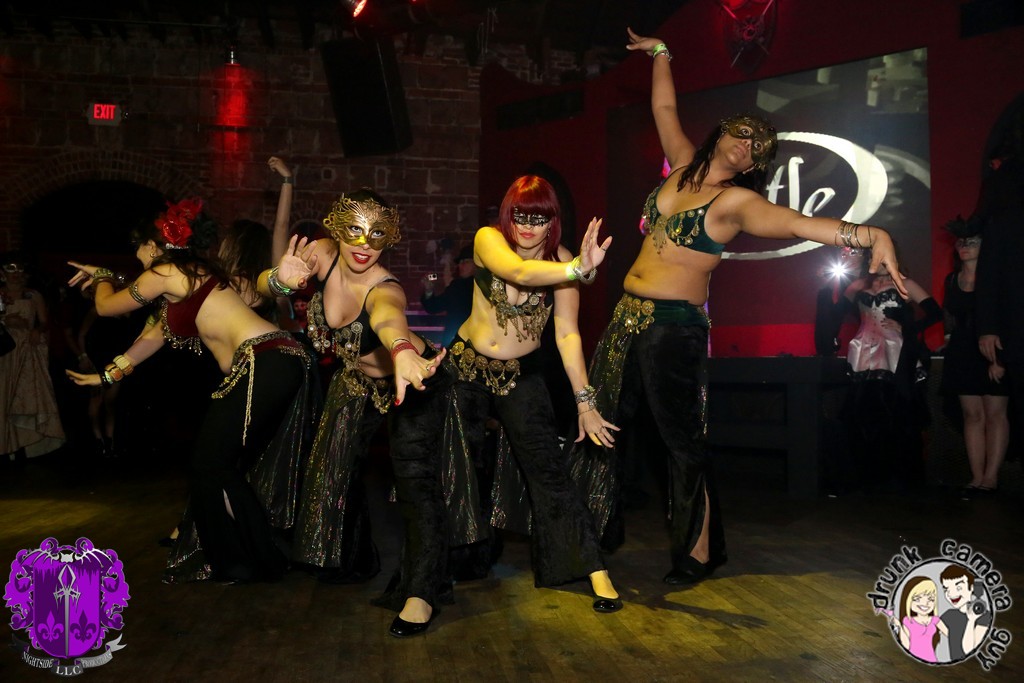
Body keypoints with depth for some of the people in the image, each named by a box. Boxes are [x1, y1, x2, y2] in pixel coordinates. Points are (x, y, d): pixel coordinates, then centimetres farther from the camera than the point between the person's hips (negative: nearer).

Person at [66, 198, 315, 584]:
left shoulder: (164, 273, 0)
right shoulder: (191, 276, 27)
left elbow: (106, 307, 14)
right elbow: (156, 335, 36)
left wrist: (102, 279, 36)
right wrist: (109, 375, 44)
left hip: (264, 366, -9)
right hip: (279, 364, 9)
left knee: (212, 466, 1)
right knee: (224, 465, 16)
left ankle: (251, 565, 11)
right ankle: (237, 556, 27)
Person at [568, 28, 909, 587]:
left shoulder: (737, 200, -7)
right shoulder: (683, 167, 10)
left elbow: (799, 223, -23)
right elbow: (665, 109, 23)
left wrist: (871, 234, -37)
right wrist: (660, 53, 29)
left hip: (674, 327, -6)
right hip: (627, 315, 6)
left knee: (682, 439, 0)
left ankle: (698, 553, 13)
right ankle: (593, 528, 27)